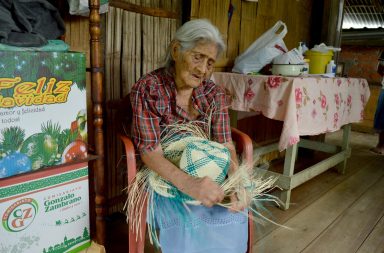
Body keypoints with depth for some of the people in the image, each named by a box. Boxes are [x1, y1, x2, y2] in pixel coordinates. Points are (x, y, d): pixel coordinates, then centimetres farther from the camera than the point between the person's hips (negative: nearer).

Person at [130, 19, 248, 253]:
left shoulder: (214, 93, -2)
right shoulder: (148, 88, -15)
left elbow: (226, 145, -7)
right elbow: (150, 151, -21)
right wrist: (188, 184, -39)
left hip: (206, 174, 4)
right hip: (164, 177, -3)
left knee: (234, 216, -19)